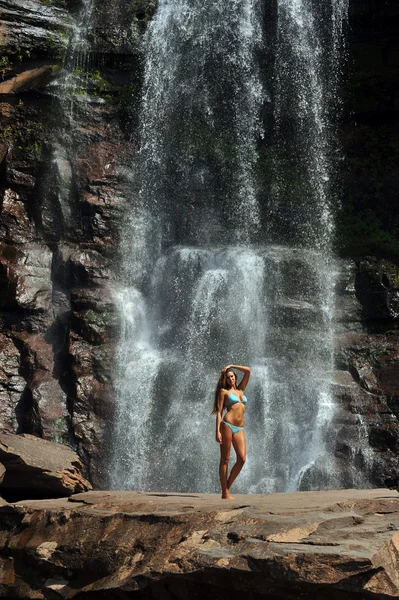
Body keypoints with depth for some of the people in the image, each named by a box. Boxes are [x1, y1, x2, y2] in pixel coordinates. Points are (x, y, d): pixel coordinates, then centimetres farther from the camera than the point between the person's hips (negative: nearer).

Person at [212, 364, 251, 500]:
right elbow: (219, 412, 1)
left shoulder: (240, 389, 21)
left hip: (239, 429, 5)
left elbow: (248, 371, 19)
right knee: (225, 459, -3)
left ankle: (227, 487, 6)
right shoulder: (223, 391, 7)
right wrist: (218, 431, -8)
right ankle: (225, 493, -1)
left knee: (242, 459, -8)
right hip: (227, 425, -5)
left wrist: (231, 366, 19)